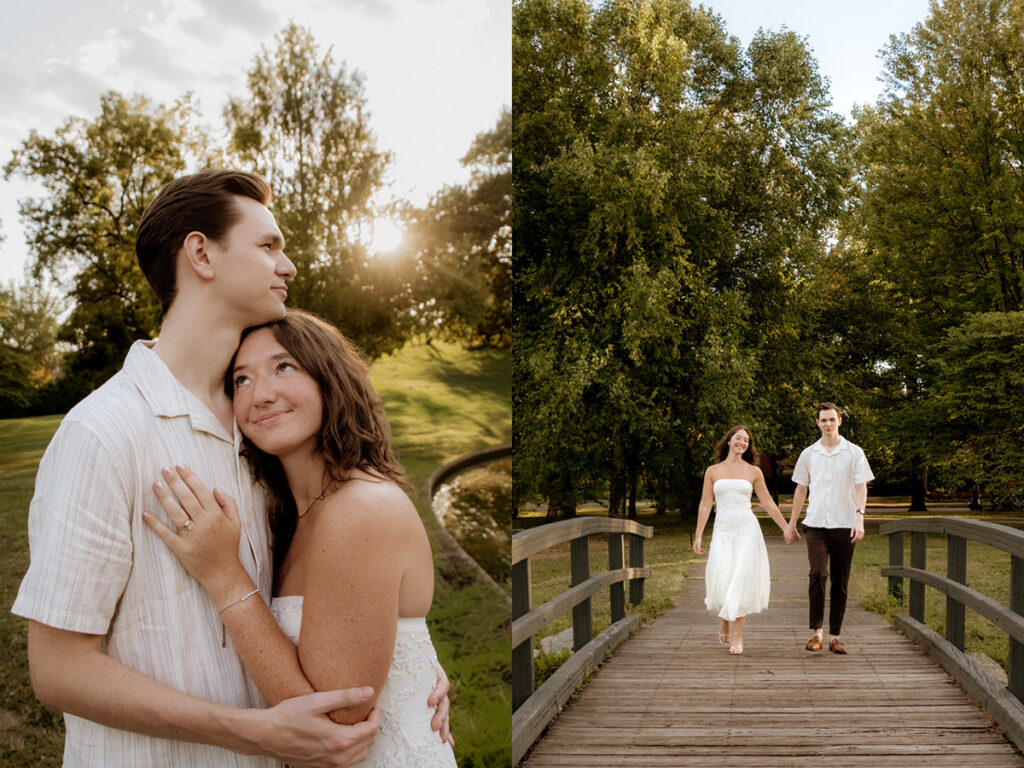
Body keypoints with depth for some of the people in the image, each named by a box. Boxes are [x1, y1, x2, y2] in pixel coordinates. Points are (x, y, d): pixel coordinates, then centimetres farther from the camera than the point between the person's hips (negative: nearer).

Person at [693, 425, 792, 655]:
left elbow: (768, 503, 12)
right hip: (722, 531, 0)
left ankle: (737, 635, 5)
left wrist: (786, 528, 10)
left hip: (747, 530, 0)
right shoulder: (713, 471, 8)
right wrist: (698, 535, 3)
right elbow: (705, 504, 7)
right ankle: (723, 619, 20)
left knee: (742, 580, -4)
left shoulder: (754, 472, 7)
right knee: (721, 579, -11)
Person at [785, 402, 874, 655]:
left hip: (844, 526, 0)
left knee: (840, 582, 4)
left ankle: (835, 636, 14)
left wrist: (859, 518, -16)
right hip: (815, 524, 0)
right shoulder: (808, 454, 9)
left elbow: (861, 488, -1)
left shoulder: (854, 453, 4)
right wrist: (791, 524, 16)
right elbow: (800, 490, 16)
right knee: (818, 573, -18)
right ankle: (817, 631, -12)